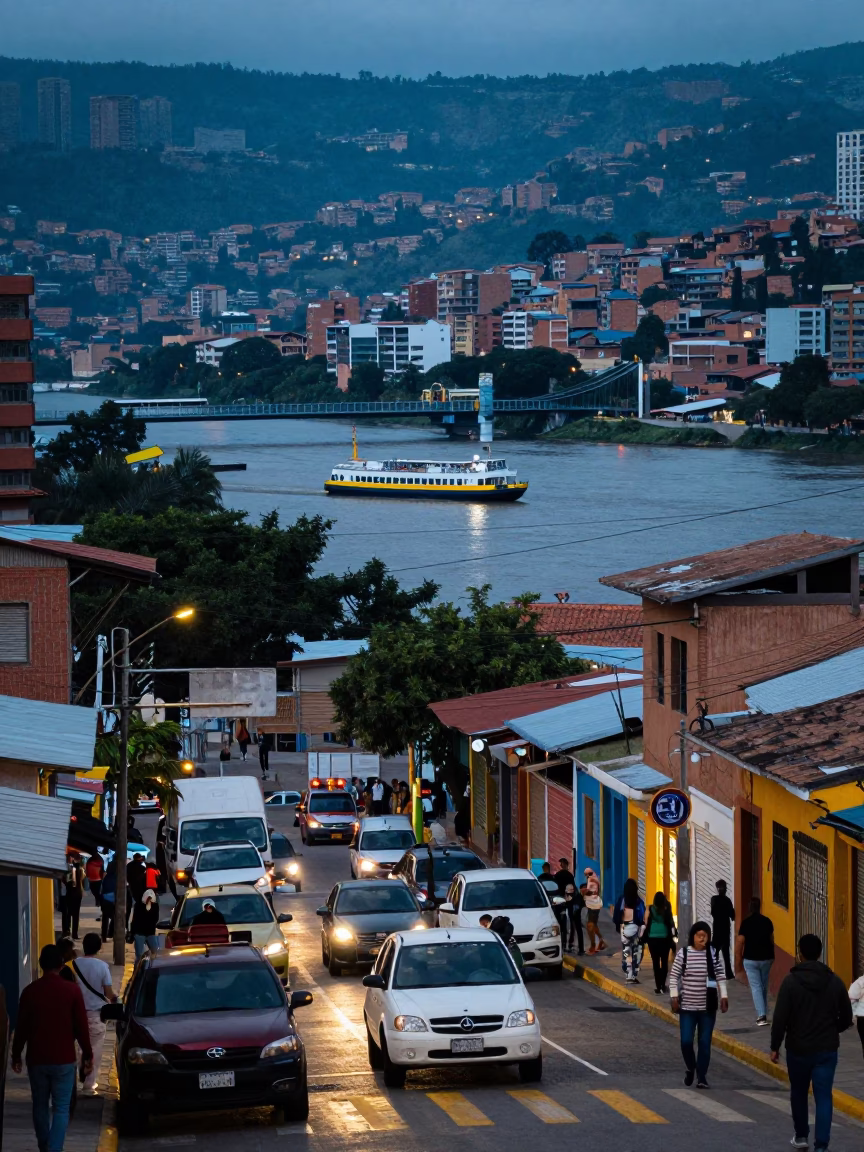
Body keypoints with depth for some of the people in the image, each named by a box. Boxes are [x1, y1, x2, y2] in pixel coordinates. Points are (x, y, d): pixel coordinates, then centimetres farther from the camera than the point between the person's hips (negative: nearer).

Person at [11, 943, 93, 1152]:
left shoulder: (30, 991, -4)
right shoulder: (72, 991, -8)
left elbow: (21, 1028, 2)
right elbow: (81, 1027, -5)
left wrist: (16, 1055, 14)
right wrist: (87, 1055, 5)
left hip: (36, 1059, 2)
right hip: (64, 1059, -2)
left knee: (40, 1106, 17)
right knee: (61, 1109, 0)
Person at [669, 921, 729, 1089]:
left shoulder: (713, 954, -1)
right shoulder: (683, 953, -5)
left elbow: (720, 977, 5)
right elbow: (674, 976, 0)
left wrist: (724, 996, 0)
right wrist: (674, 996, -6)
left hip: (708, 1007, 1)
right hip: (687, 1006, -1)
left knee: (705, 1043, 1)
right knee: (686, 1041, -3)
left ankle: (702, 1076, 10)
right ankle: (690, 1068, 25)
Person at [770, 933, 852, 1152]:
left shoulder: (791, 981, -10)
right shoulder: (835, 982, 0)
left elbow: (780, 1018, -14)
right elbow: (846, 1018, 6)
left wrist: (775, 1046, -4)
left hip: (798, 1049, -1)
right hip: (827, 1050, 1)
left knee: (799, 1093, 19)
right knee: (824, 1097, 0)